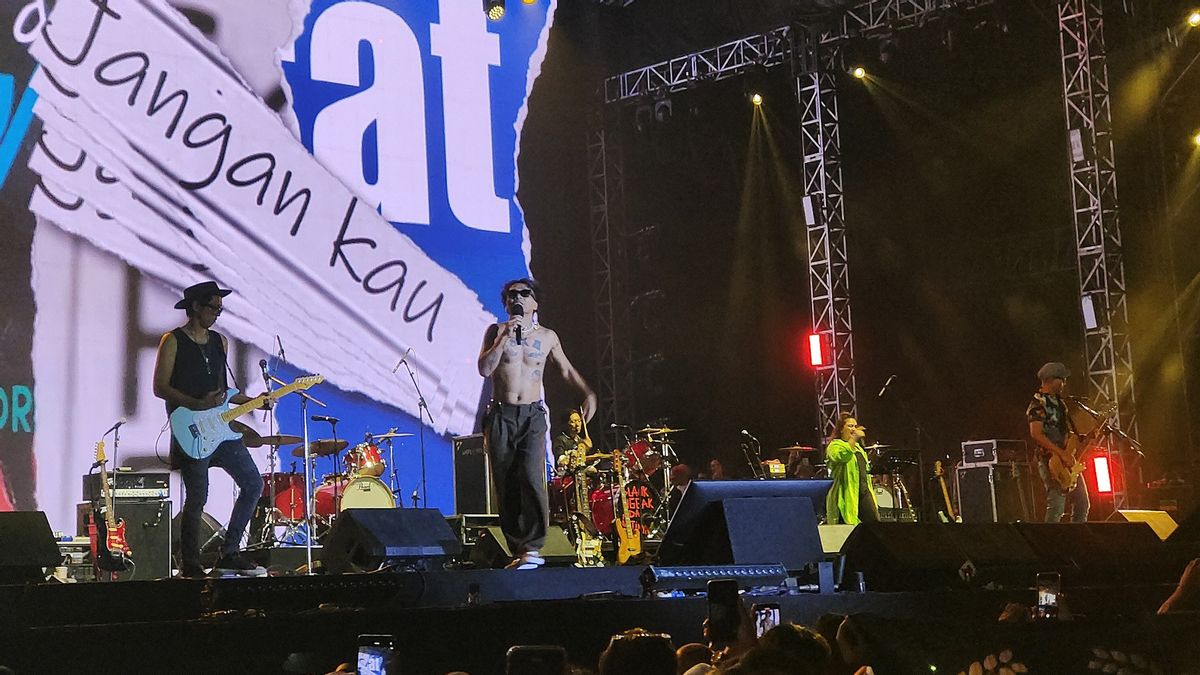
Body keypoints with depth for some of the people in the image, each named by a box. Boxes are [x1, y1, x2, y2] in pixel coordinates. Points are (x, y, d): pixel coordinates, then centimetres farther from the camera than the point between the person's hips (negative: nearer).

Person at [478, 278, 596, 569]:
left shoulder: (547, 336, 7)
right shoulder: (496, 331, 3)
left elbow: (566, 369, 21)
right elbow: (484, 369, -10)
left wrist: (588, 393, 7)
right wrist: (506, 336, -15)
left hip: (533, 416, -1)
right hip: (501, 416, 1)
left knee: (531, 477, -19)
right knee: (506, 486, 0)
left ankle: (533, 548, -16)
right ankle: (518, 550, 9)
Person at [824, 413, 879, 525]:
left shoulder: (857, 446, 22)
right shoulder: (835, 445, -4)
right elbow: (842, 456, -29)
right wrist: (854, 438, -31)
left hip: (864, 492, 8)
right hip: (847, 495, -8)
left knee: (875, 523, -2)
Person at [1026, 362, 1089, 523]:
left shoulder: (1058, 402, 18)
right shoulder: (1038, 404, -12)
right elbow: (1036, 434, -24)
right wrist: (1062, 454, -27)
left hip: (1068, 463, 10)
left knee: (1082, 504, 10)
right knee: (1056, 507, -14)